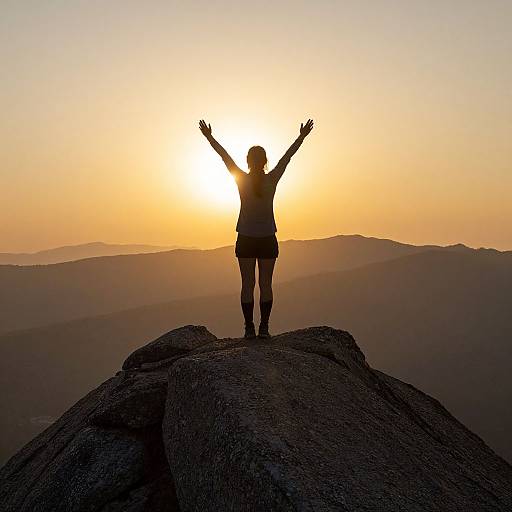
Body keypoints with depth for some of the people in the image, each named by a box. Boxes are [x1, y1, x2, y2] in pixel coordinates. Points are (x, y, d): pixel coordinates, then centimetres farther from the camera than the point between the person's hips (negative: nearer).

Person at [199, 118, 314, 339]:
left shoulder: (241, 179, -8)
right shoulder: (272, 180, -7)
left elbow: (224, 156, 1)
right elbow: (288, 156, 3)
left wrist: (209, 137, 11)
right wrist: (302, 137, 12)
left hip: (245, 239, 0)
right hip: (268, 239, 0)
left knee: (247, 284, 3)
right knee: (265, 284, 4)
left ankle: (249, 328, 2)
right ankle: (264, 328, 3)